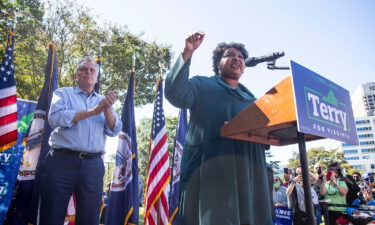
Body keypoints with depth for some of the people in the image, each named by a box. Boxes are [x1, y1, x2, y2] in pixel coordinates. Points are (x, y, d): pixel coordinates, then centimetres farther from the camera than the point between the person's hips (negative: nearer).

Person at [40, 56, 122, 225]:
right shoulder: (63, 93, 9)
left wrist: (107, 109, -13)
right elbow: (55, 118, -11)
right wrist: (92, 112, -14)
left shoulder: (103, 101, 16)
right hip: (62, 161, -2)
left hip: (93, 165, 3)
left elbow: (114, 130, 5)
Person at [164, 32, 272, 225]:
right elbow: (176, 95, -8)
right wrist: (187, 54, -12)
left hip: (248, 171, 6)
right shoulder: (202, 85, 11)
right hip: (210, 168, -5)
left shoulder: (251, 98, 27)